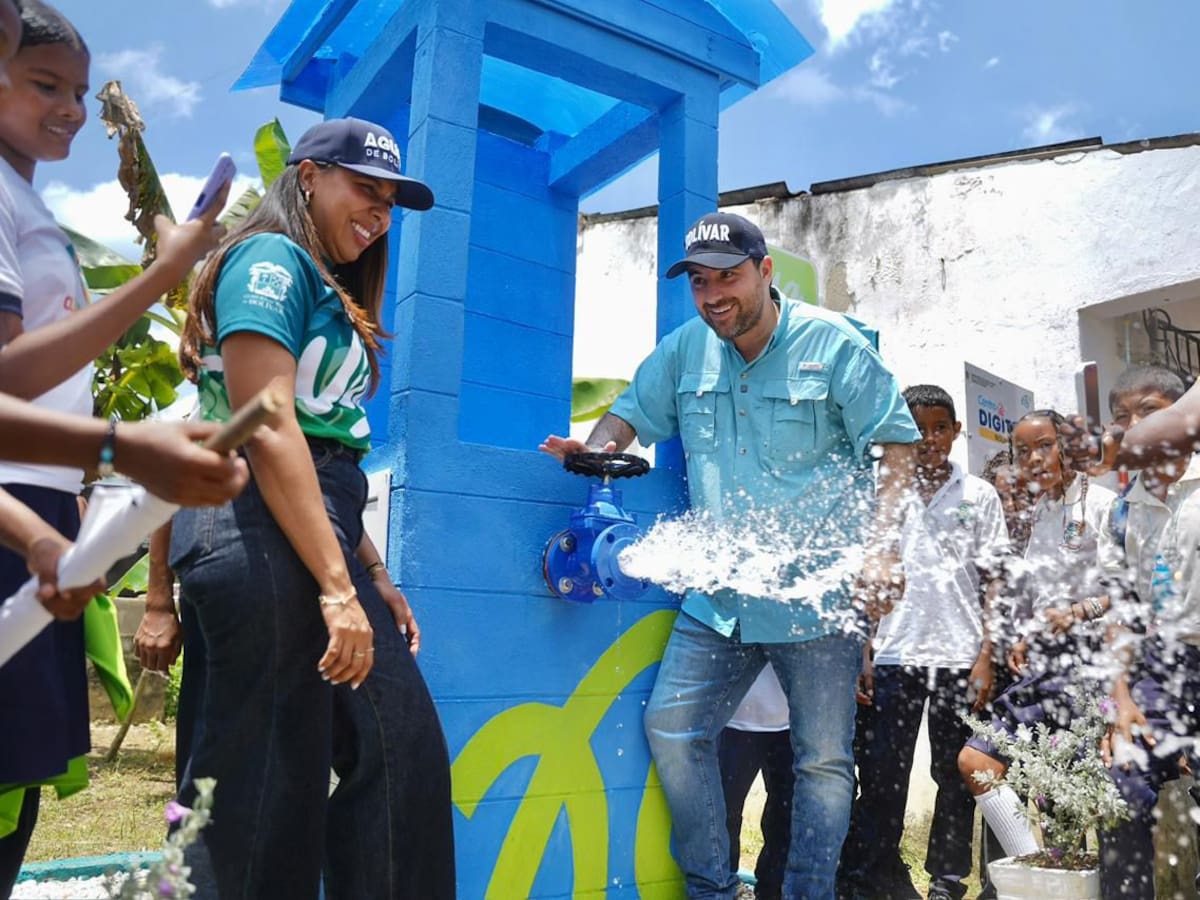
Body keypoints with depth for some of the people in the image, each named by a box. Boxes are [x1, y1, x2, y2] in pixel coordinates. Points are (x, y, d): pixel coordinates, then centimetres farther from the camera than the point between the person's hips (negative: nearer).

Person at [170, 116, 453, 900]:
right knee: (264, 786, 0)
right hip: (262, 539, -9)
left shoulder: (330, 292, 23)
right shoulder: (273, 259, -4)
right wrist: (337, 586, -20)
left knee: (401, 749, 10)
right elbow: (266, 428, -17)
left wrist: (372, 572, 15)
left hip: (317, 536, 10)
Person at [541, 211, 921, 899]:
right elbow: (633, 412, 17)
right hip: (719, 596, 4)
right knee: (672, 729, 0)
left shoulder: (833, 344, -4)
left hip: (817, 592, -3)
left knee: (824, 760, 5)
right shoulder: (686, 349, 7)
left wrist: (882, 545, -13)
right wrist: (596, 448, -6)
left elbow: (898, 442, -2)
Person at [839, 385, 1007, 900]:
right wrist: (862, 655, 2)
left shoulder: (980, 496, 6)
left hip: (960, 657, 0)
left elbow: (993, 583, 5)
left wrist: (986, 658, -2)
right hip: (894, 656, 0)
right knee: (882, 778, 4)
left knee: (956, 778, 9)